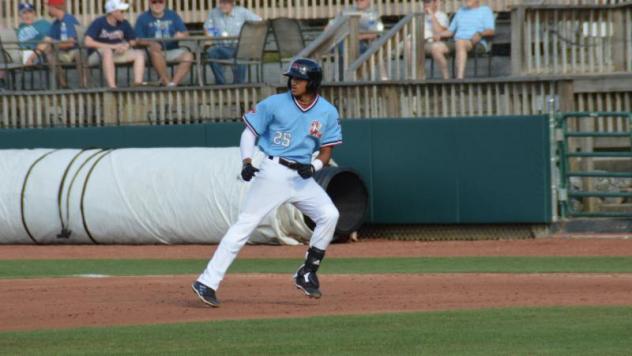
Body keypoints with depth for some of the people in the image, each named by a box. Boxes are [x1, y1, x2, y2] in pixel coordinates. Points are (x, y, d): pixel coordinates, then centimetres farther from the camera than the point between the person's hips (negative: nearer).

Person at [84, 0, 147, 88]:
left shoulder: (124, 24, 3)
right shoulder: (99, 23, -12)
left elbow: (133, 41, 15)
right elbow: (88, 42, -23)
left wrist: (127, 45, -12)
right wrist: (113, 46, -24)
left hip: (117, 54, 6)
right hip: (97, 55, -6)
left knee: (140, 53, -11)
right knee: (107, 51, -38)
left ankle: (137, 82, -32)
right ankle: (112, 86, -48)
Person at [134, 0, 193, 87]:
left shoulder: (173, 15, 14)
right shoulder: (143, 18, 6)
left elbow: (186, 34, 10)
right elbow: (138, 40, -3)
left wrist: (181, 35, -15)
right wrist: (150, 43, -22)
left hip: (172, 50, 3)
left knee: (188, 56, -27)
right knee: (155, 50, -38)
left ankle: (173, 84, -32)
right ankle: (167, 81, -32)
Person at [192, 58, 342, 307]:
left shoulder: (327, 112, 3)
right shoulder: (274, 104, -4)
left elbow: (326, 153, 5)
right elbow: (249, 133, 2)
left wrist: (314, 167, -16)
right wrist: (247, 162, -14)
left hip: (303, 176, 3)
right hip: (274, 172, -3)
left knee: (329, 215, -14)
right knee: (245, 224, -10)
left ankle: (307, 274, 0)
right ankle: (207, 282, -12)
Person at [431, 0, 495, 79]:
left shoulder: (485, 10, 13)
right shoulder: (460, 12, 30)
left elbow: (491, 31, -2)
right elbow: (450, 31, 26)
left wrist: (480, 34, -23)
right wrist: (439, 35, 5)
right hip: (457, 42, 5)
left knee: (460, 43, -41)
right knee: (435, 47, -24)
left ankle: (460, 77, -56)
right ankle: (446, 78, -25)